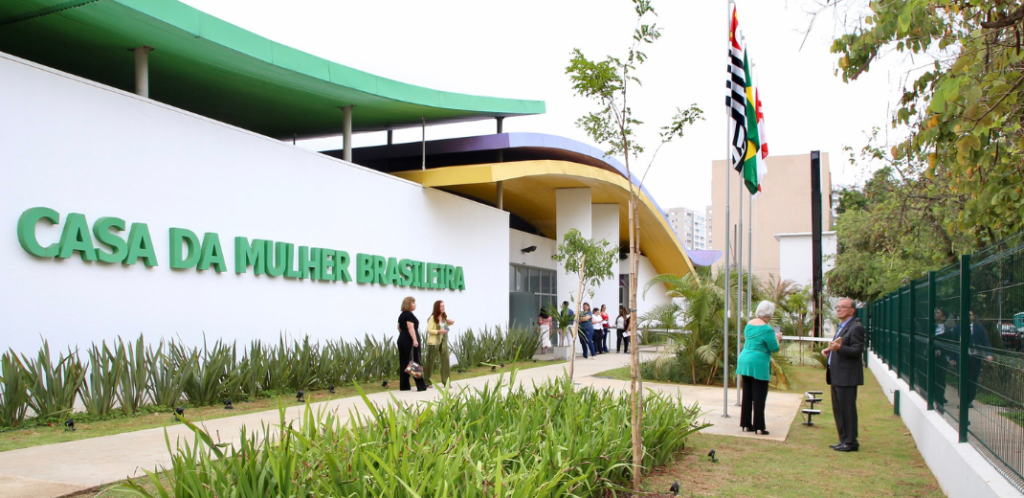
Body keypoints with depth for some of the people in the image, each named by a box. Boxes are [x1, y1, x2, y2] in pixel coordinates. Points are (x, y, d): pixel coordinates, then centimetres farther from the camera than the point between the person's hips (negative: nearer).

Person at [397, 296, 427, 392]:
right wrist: (415, 340, -26)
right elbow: (410, 328, -22)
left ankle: (404, 385, 9)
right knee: (415, 363, -6)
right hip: (409, 341, -9)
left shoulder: (402, 315, 15)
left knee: (404, 363, 8)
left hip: (402, 340, 9)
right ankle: (420, 385, -4)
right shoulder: (409, 315, -13)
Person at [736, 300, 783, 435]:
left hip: (744, 362, 8)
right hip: (758, 365, -7)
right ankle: (758, 427, 3)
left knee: (747, 395, 12)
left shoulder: (749, 324, 9)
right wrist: (777, 338, 9)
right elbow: (774, 348, -11)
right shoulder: (767, 329, -15)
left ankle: (746, 424, 17)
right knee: (759, 397, 0)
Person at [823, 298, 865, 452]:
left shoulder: (856, 327, -12)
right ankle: (844, 440, 22)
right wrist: (829, 351, 13)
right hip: (837, 376, 10)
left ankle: (850, 442, 3)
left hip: (847, 377, -10)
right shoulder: (842, 326, 19)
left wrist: (839, 348, -34)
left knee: (847, 409, -4)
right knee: (838, 409, 14)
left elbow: (857, 350, -20)